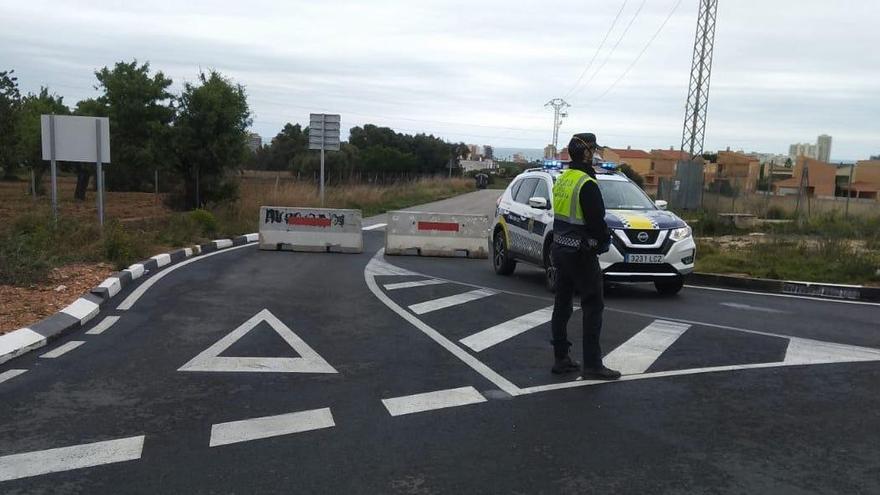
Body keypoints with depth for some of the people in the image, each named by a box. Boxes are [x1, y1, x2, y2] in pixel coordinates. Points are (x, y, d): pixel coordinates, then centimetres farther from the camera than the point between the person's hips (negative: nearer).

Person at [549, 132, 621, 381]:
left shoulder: (562, 179, 10)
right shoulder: (587, 184, -18)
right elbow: (596, 221, -19)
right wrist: (604, 239, 1)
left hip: (560, 249, 9)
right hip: (581, 253, -9)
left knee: (562, 304, 12)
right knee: (593, 306, -2)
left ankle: (560, 359, 18)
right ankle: (592, 365, -1)